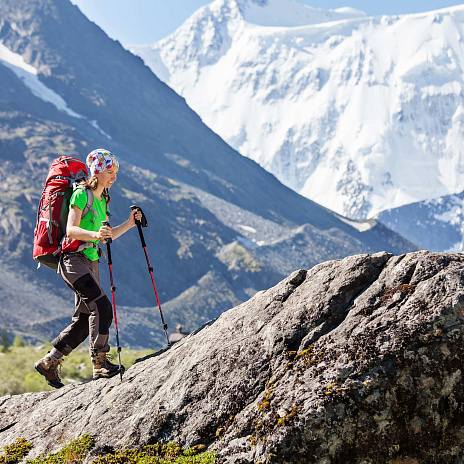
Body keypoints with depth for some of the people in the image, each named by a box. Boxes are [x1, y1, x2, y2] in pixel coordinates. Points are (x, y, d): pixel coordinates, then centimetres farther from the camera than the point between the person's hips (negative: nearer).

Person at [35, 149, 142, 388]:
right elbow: (71, 229, -20)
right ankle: (100, 363, -18)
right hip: (73, 259, -9)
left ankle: (48, 363, 17)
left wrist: (130, 223, 8)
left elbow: (106, 237, 19)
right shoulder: (81, 194, -9)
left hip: (90, 261, 9)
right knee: (102, 306, -22)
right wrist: (94, 234, -36)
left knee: (84, 320, 6)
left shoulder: (102, 199, 17)